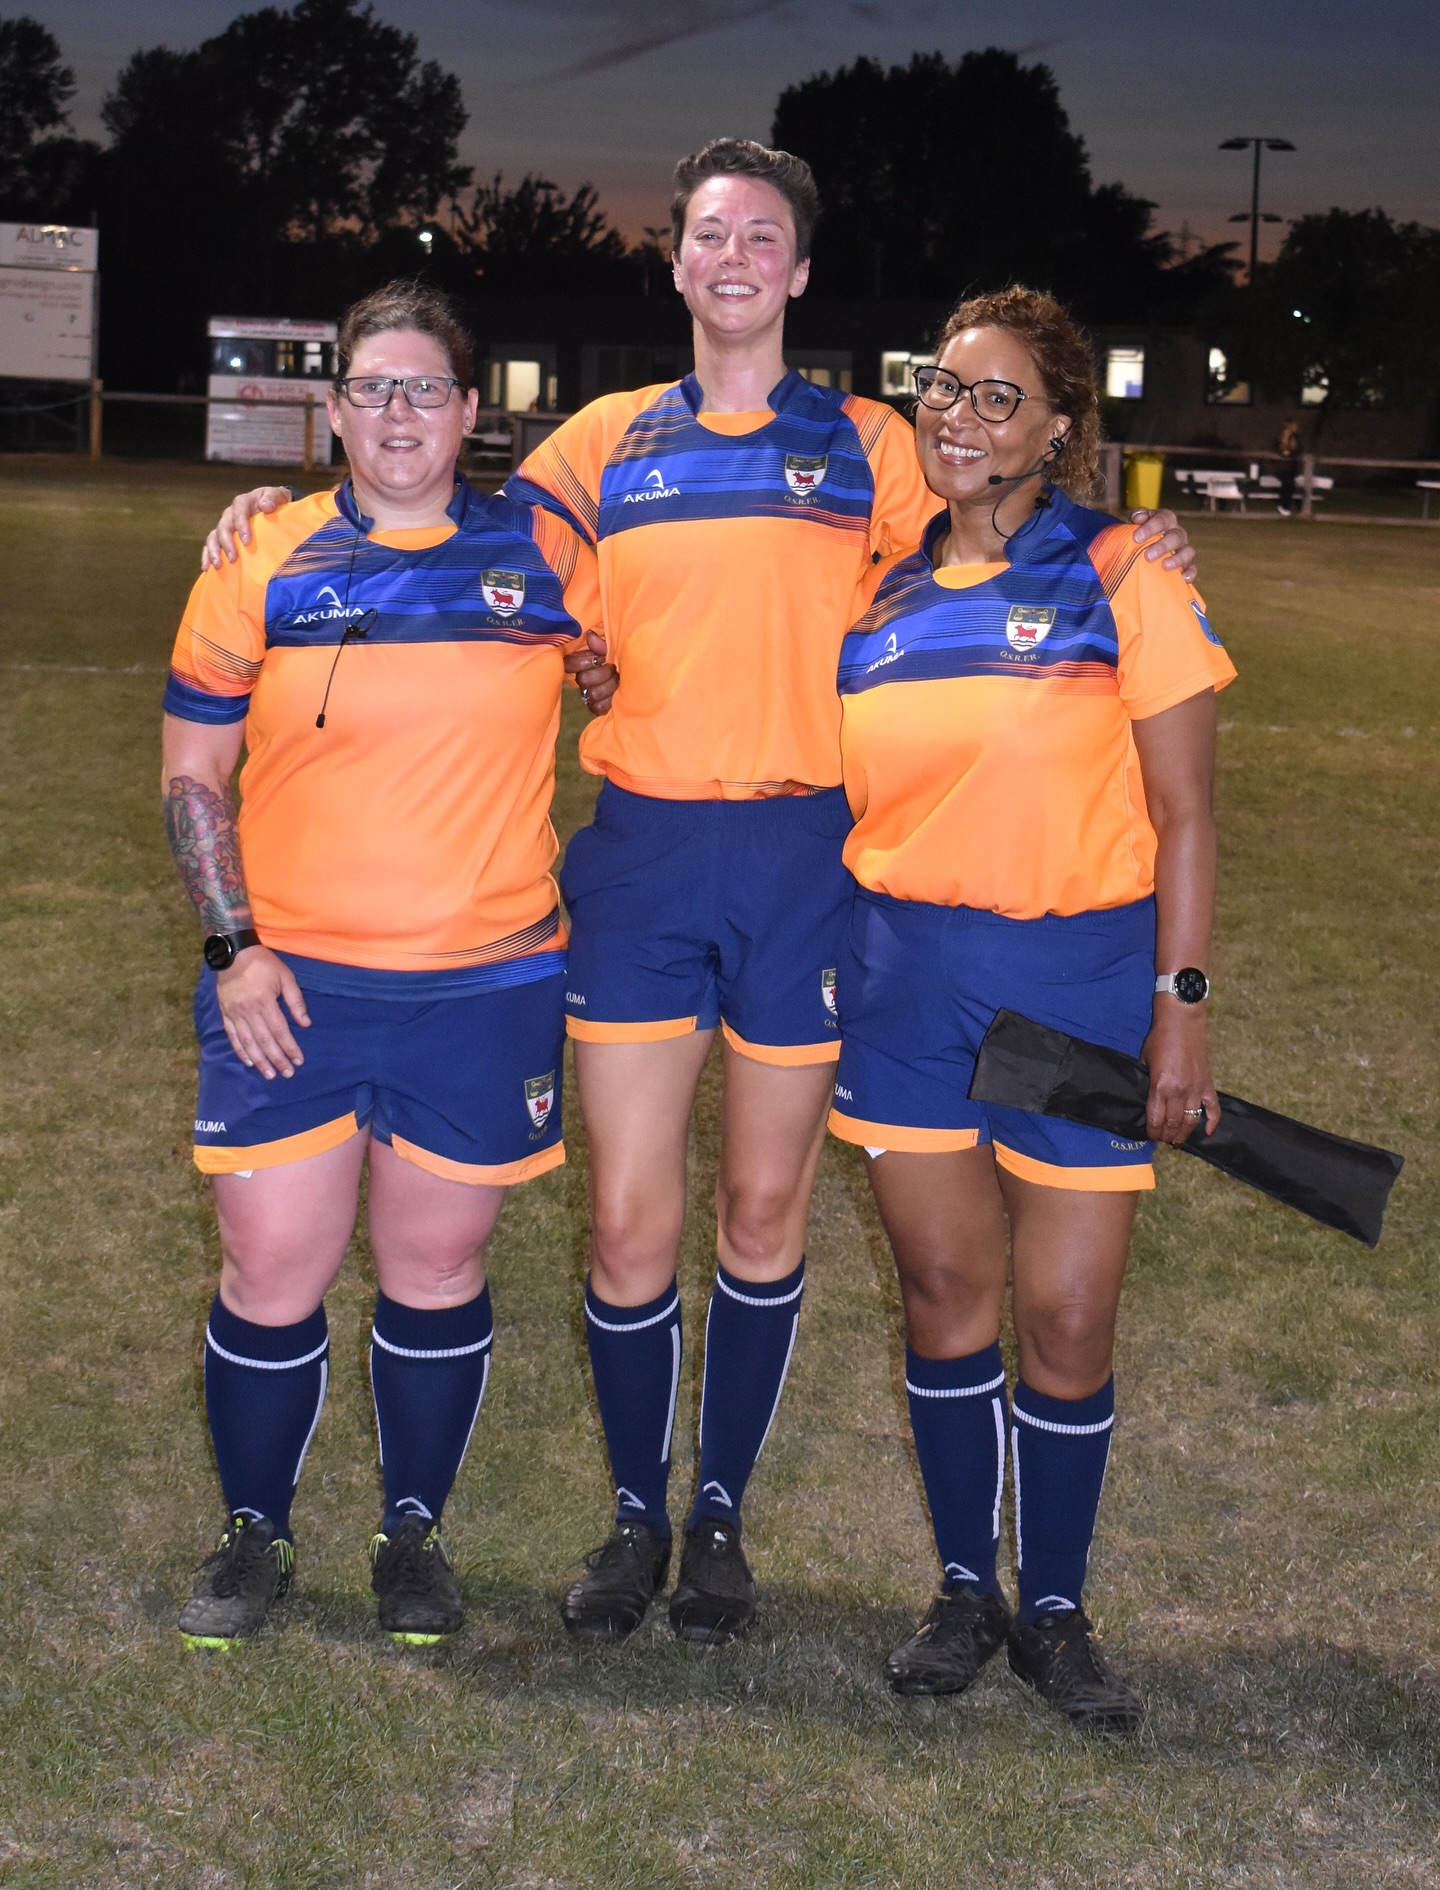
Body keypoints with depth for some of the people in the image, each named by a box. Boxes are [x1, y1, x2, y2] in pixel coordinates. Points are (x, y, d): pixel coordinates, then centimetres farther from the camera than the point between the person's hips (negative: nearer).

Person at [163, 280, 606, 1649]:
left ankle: (413, 1534, 29)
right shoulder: (262, 571, 2)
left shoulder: (544, 558, 2)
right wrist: (233, 945, -4)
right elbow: (192, 775, 6)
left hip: (486, 989, 0)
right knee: (272, 1271, 2)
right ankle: (254, 1534, 25)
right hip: (292, 985, 0)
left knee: (437, 1268, 10)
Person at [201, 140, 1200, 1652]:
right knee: (629, 1222, 1)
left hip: (806, 852, -1)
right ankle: (636, 1514, 21)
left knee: (765, 1210, 8)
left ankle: (722, 1514, 25)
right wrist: (288, 512, 3)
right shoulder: (607, 440, 12)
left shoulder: (868, 444, 9)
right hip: (641, 848, 1)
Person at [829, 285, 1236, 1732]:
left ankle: (1055, 1615, 21)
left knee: (1068, 1317, 1)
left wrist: (1180, 1004, -10)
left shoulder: (1122, 577, -4)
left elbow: (1181, 814, -4)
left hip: (1078, 975, -3)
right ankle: (965, 1591, 28)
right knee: (945, 1291, 10)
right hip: (905, 975, 3)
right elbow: (835, 790, 15)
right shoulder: (877, 590, 8)